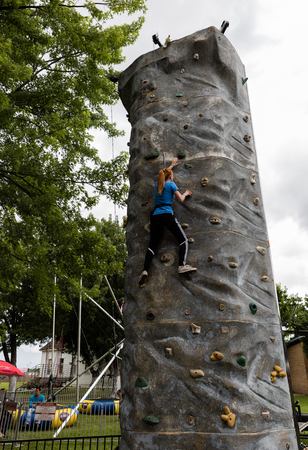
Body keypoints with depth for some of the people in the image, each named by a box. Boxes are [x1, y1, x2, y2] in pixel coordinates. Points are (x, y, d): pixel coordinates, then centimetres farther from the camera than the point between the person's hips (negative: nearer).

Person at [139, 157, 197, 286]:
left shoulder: (157, 184, 22)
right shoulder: (171, 184, 5)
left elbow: (164, 174, 44)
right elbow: (180, 199, 1)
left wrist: (172, 165, 58)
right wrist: (185, 193, 23)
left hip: (155, 216, 5)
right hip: (167, 215, -5)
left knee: (152, 245, 3)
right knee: (183, 240, 1)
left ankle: (145, 270, -14)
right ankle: (182, 265, -19)